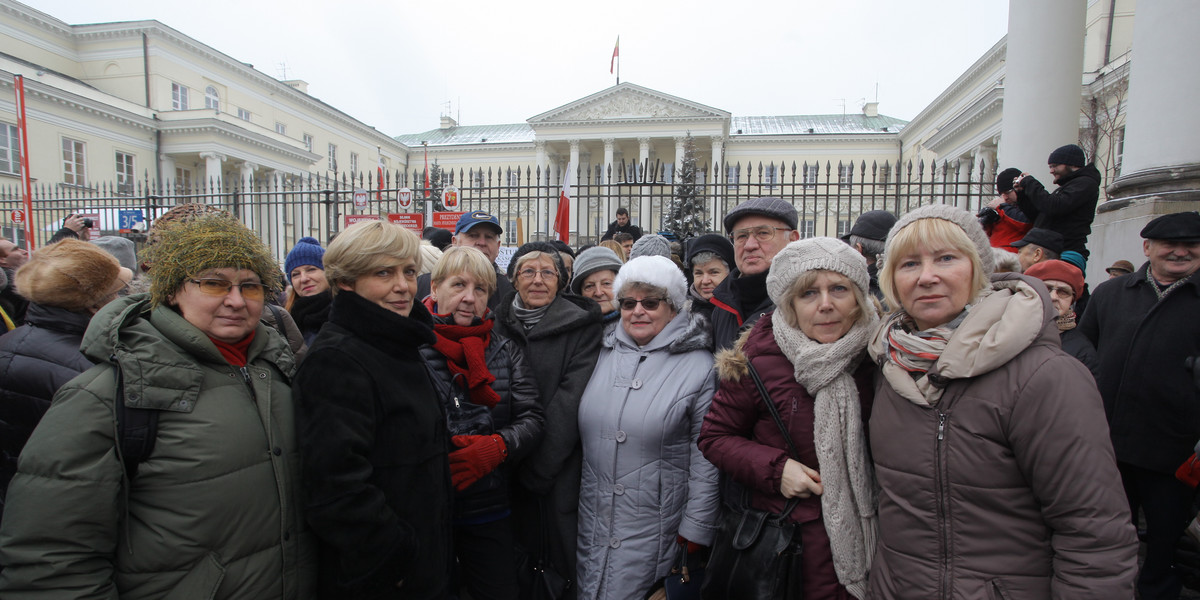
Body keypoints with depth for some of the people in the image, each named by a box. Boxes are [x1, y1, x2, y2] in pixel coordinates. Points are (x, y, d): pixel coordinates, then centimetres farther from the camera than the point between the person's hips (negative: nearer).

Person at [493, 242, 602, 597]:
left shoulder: (580, 326, -6)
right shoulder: (499, 324, 5)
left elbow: (572, 399, -13)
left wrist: (539, 466, -16)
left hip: (562, 470, -3)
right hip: (508, 470, 3)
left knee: (564, 558, 8)